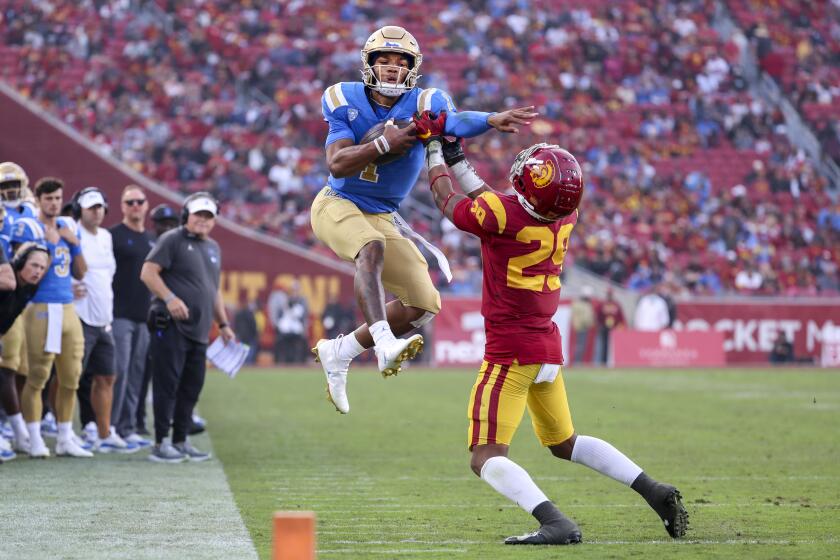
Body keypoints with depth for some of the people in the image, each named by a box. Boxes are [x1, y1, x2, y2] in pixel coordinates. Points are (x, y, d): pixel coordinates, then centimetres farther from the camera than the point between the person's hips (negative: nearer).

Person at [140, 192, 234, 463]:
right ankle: (161, 444, -5)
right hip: (171, 326, -8)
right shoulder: (172, 240, -3)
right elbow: (148, 272, -11)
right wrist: (169, 298, -23)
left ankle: (180, 441, 16)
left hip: (199, 329, 8)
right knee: (167, 385, -7)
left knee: (192, 387, 9)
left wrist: (223, 324, 24)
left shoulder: (213, 248, 21)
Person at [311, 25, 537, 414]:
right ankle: (385, 345, -48)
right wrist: (385, 144, -34)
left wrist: (492, 120, -57)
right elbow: (337, 165, -21)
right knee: (372, 248, -37)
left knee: (424, 304, -2)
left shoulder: (423, 105, -11)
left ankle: (339, 352, 11)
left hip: (381, 216, 4)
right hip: (337, 205, -4)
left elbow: (455, 122, -35)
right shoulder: (347, 101, -11)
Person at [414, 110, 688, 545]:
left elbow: (448, 202, -1)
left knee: (485, 459, -7)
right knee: (564, 443, 25)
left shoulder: (503, 215, -22)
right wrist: (456, 158, 21)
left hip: (511, 352, -8)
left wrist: (434, 146, 11)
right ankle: (655, 492, 15)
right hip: (548, 348, 8)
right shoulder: (565, 218, -1)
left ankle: (556, 523, -26)